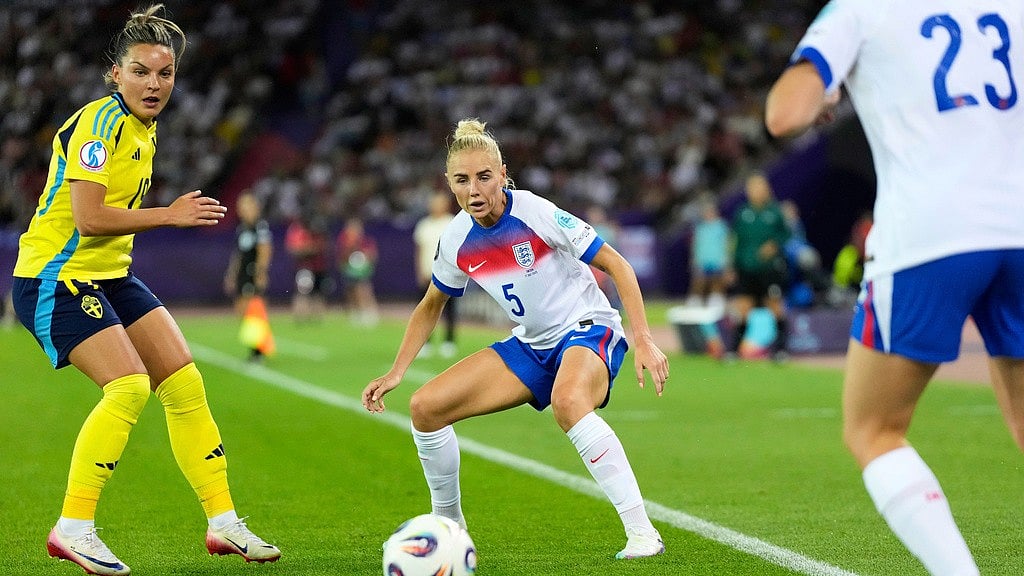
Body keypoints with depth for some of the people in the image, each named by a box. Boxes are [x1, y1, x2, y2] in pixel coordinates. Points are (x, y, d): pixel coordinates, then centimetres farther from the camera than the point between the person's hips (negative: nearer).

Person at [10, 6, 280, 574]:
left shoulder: (143, 128, 10)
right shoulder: (98, 122, -19)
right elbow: (88, 218, -26)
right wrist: (170, 214, -20)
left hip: (110, 274, 9)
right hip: (55, 277, -9)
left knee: (185, 384, 4)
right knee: (129, 385, -23)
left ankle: (223, 523, 11)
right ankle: (72, 528, -15)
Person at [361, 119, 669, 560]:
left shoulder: (538, 214, -21)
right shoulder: (456, 239, -4)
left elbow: (615, 264, -14)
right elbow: (431, 306, 15)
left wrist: (643, 340, -21)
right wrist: (395, 373, 8)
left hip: (589, 329, -6)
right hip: (531, 346, 6)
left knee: (567, 399, -41)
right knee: (426, 406, -6)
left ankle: (642, 533, -36)